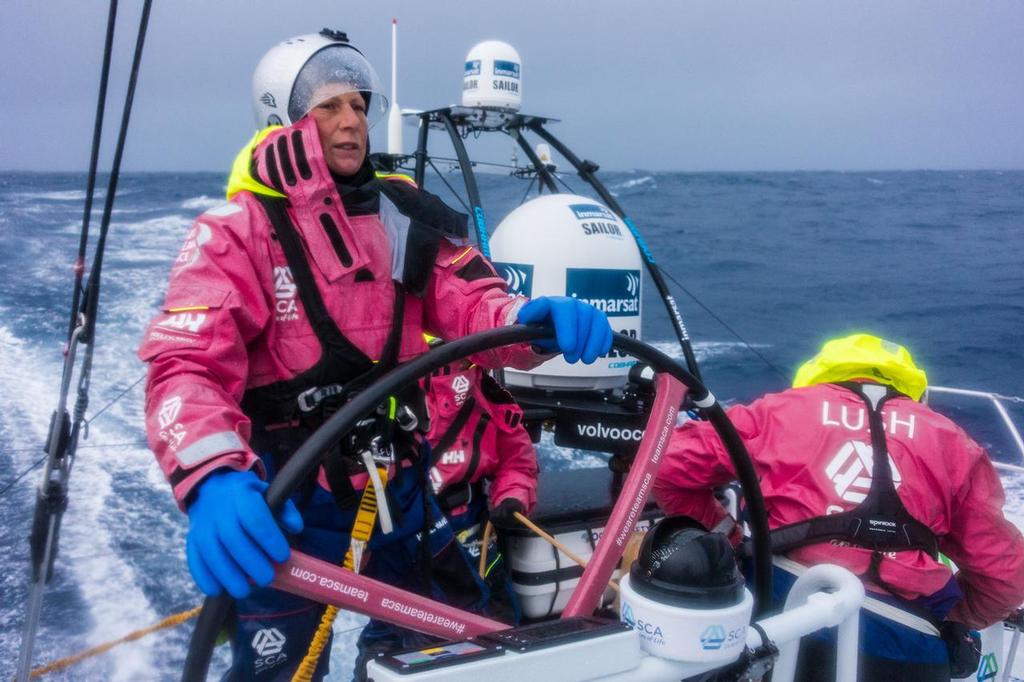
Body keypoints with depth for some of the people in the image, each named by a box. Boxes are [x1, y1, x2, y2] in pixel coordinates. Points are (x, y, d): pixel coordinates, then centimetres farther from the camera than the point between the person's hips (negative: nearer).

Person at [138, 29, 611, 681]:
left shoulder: (408, 219, 4)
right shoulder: (235, 233, -9)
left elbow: (470, 304, -5)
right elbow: (187, 368, -20)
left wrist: (533, 318, -29)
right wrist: (213, 481, -40)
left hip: (399, 494, 5)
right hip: (286, 506, -4)